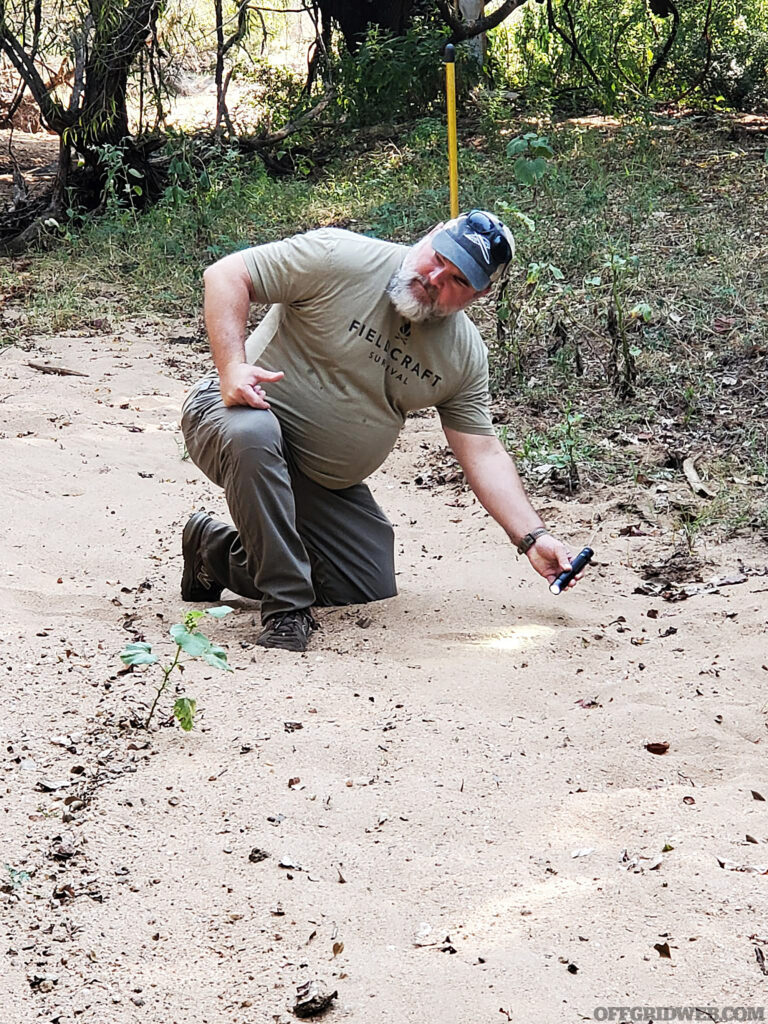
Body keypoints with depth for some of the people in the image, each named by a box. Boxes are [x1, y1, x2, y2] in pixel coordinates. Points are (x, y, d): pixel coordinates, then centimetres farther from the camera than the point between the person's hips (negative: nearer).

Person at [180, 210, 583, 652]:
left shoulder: (466, 354, -3)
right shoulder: (340, 259, -19)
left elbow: (484, 454, -2)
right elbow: (226, 274, -18)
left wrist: (533, 537, -14)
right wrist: (233, 367, -33)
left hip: (326, 484, 6)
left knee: (373, 590, 5)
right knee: (252, 432, -41)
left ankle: (220, 555, 22)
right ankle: (287, 607, -27)